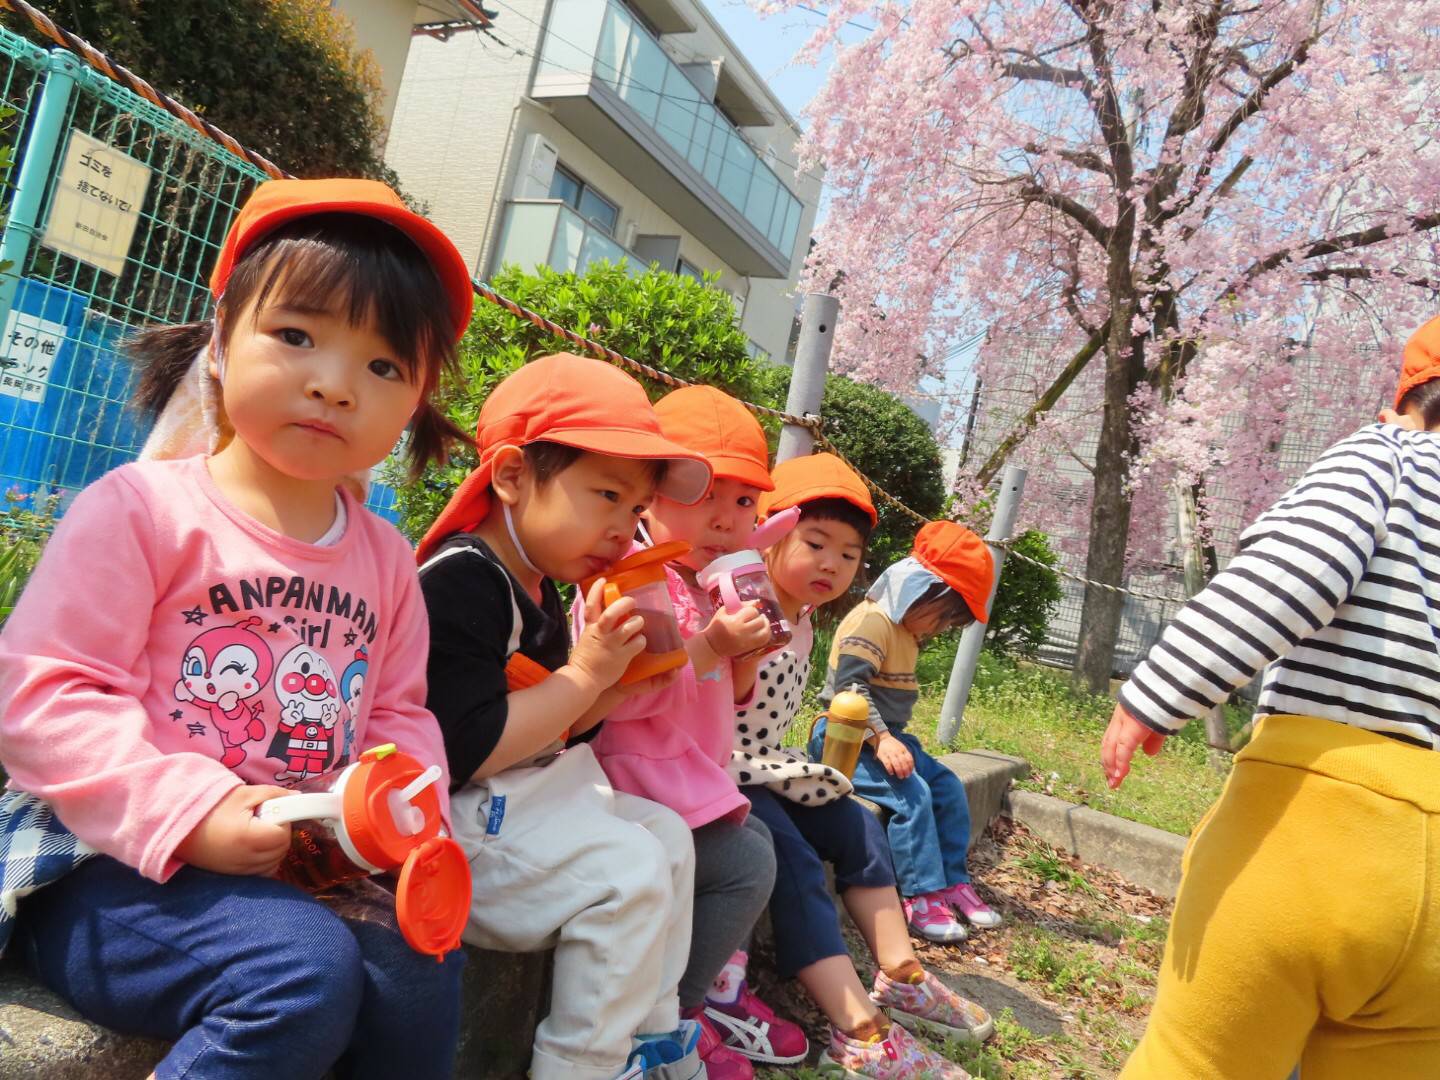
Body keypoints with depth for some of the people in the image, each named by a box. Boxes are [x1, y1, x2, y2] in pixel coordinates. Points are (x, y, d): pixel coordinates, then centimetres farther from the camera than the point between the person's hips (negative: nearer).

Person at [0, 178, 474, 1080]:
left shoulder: (384, 557, 10)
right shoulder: (144, 509, -7)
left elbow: (398, 714, 15)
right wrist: (188, 812, -23)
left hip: (304, 877, 5)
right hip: (116, 869, -5)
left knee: (420, 969, -18)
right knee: (302, 971, -30)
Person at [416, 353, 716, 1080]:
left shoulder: (538, 588, 9)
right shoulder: (460, 582, -22)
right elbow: (462, 751, -29)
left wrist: (612, 691, -1)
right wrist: (583, 676, -23)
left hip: (530, 797, 11)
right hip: (464, 820, -11)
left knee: (665, 835, 13)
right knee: (629, 871, -19)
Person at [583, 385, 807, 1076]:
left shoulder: (710, 587, 14)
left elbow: (722, 699, 19)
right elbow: (621, 694, -29)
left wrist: (745, 657, -2)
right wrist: (711, 646, -30)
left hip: (693, 773, 10)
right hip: (641, 776, -10)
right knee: (747, 863, -12)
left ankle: (718, 986, 22)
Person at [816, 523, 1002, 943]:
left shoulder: (906, 631, 14)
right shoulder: (873, 620, -19)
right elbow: (849, 684, -27)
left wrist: (893, 738, 9)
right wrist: (880, 739, -32)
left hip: (886, 737, 10)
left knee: (949, 787, 4)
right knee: (912, 794, -24)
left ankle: (952, 880, 13)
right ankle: (921, 897, -15)